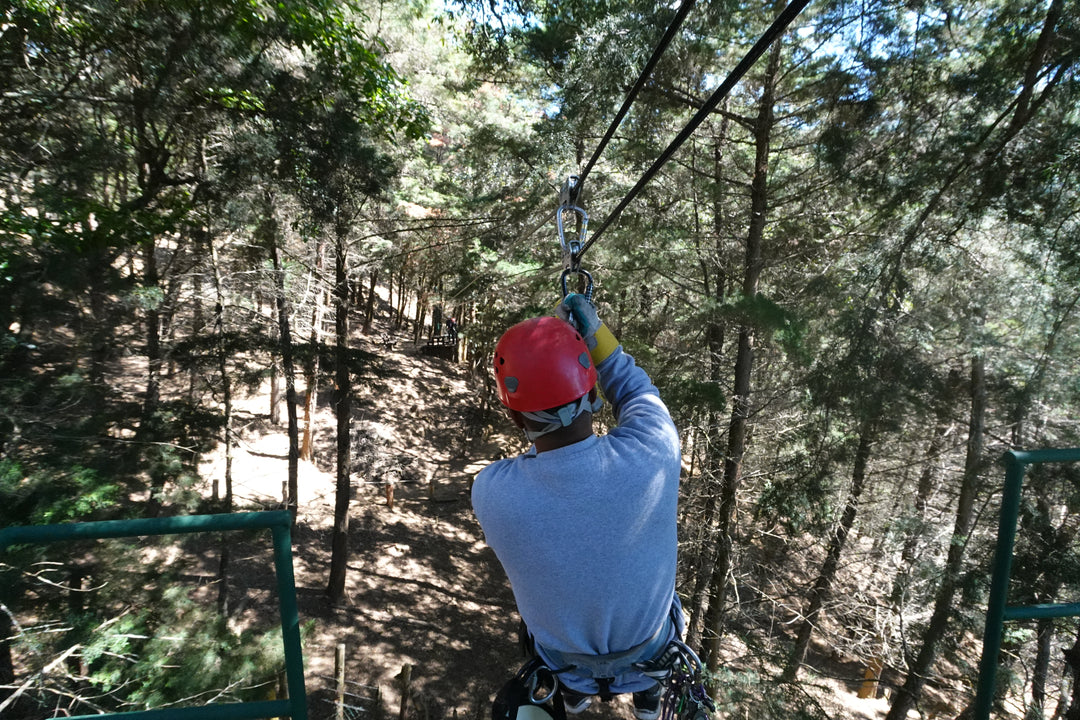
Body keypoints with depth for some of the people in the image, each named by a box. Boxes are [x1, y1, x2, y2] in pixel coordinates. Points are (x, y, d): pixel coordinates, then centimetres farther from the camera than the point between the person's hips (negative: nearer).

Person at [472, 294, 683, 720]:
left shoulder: (490, 491, -33)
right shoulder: (652, 450, -35)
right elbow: (637, 392, -11)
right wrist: (597, 336, -10)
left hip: (561, 657, 0)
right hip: (651, 648, 0)